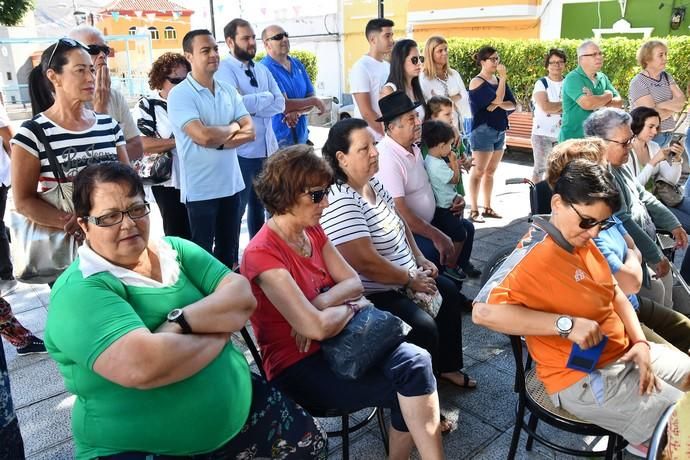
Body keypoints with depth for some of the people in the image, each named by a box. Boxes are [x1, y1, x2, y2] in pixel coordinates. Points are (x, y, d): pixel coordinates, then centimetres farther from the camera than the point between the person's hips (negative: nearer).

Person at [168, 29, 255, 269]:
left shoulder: (229, 91, 8)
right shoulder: (179, 95, -10)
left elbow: (250, 131, 1)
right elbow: (203, 136, -22)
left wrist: (218, 139, -14)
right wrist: (233, 127, -4)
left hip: (231, 183, 6)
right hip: (201, 188, -6)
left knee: (229, 249, 17)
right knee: (202, 252, 7)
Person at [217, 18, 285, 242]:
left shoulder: (262, 69, 12)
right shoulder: (224, 70, -9)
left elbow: (280, 104, 1)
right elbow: (237, 103, -25)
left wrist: (252, 104, -13)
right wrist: (266, 97, -9)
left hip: (267, 149, 7)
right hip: (242, 152, -7)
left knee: (261, 205, 18)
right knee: (236, 209, 6)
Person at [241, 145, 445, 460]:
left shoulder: (312, 230, 4)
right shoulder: (262, 254, -22)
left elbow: (354, 282, 3)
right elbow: (317, 327, -29)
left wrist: (321, 305, -17)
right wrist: (349, 307, -8)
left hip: (333, 343, 7)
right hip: (298, 366, -7)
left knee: (415, 362, -19)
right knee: (410, 386, -17)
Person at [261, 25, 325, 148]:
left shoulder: (297, 64, 11)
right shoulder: (265, 69, -12)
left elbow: (311, 97, 8)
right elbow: (284, 106, -17)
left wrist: (297, 112, -14)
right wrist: (315, 101, -4)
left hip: (301, 136, 6)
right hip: (279, 139, -6)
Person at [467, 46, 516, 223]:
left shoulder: (499, 80, 15)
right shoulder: (476, 82, -8)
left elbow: (512, 104, 5)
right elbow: (498, 99, -20)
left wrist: (498, 105, -14)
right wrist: (503, 77, -9)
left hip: (500, 131, 8)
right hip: (483, 130, -7)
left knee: (490, 172, 11)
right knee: (478, 171, -7)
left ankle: (487, 208, 17)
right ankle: (474, 210, -5)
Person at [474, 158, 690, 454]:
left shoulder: (582, 241, 2)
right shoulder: (534, 256, -26)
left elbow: (615, 294, 12)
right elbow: (483, 312, -36)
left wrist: (640, 342, -3)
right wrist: (567, 324, -35)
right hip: (584, 379, -9)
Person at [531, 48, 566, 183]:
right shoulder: (541, 83, -4)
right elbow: (545, 107, -17)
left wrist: (553, 108, -13)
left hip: (563, 133, 3)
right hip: (542, 133, -3)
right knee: (540, 168, 4)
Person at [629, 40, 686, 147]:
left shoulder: (666, 77, 9)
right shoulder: (638, 82, -13)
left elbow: (682, 101, -1)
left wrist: (661, 105, -16)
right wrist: (674, 107, -4)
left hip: (668, 134, 6)